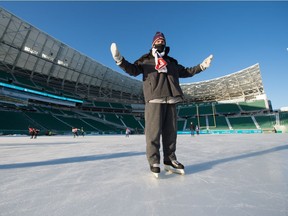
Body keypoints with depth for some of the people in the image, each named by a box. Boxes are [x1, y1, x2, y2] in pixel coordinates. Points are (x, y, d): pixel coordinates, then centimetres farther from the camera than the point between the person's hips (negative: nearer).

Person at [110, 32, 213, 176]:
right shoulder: (146, 59, 17)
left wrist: (201, 66, 29)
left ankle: (170, 160, 18)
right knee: (153, 132, -9)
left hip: (171, 100, 5)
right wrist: (120, 60, -12)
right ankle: (154, 163, 3)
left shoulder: (171, 61, 29)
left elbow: (185, 72, 33)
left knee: (170, 132, 5)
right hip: (154, 99, -4)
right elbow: (132, 70, 4)